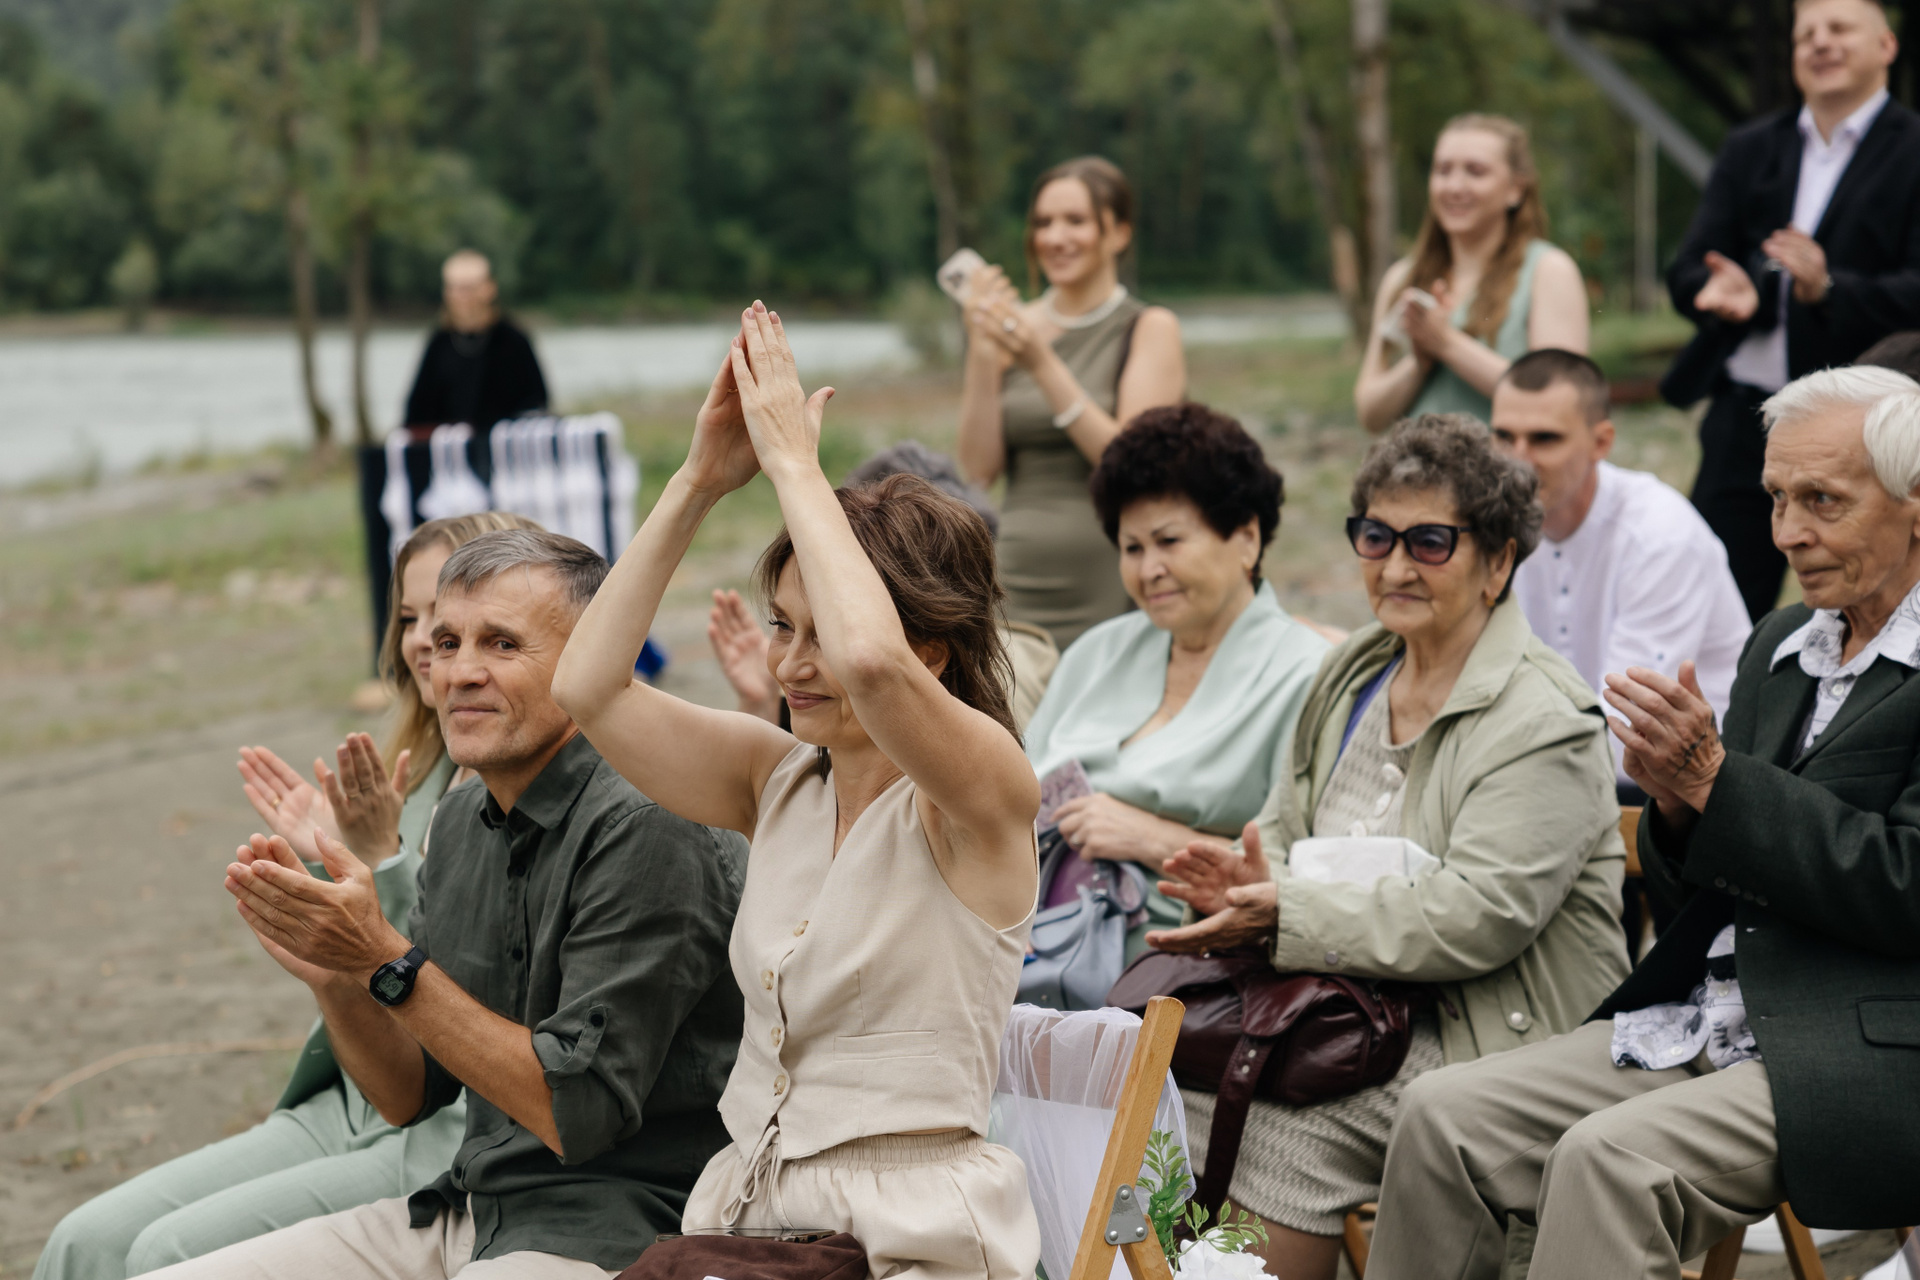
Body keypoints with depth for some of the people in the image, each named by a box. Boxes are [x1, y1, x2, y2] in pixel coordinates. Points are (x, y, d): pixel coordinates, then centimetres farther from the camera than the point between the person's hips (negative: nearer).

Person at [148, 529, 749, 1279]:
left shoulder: (644, 828, -16)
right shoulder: (464, 818, 10)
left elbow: (578, 1112, -20)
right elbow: (410, 1097, 13)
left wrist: (385, 963, -19)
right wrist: (334, 978, -7)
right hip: (466, 1207, 8)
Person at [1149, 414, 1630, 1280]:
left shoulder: (1542, 724, -12)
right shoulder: (1353, 673, 13)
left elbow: (1475, 918, -22)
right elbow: (1284, 827, 17)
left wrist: (1287, 916, -23)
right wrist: (1247, 882, -8)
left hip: (1485, 1040, -7)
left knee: (1281, 1130, -25)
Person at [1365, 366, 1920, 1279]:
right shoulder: (1783, 645, 18)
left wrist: (1715, 779, -17)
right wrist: (1676, 798, -4)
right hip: (1703, 1024, 8)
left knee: (1612, 1157, -30)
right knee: (1443, 1117, -7)